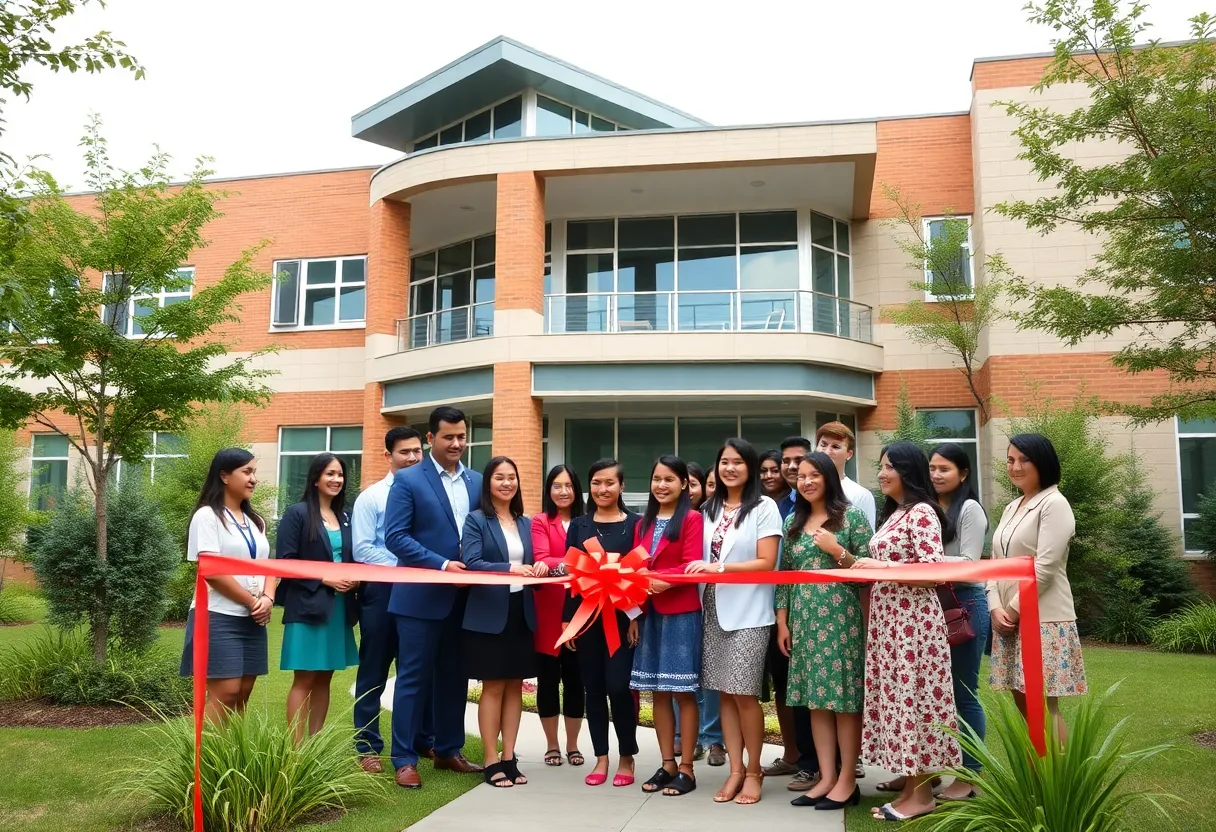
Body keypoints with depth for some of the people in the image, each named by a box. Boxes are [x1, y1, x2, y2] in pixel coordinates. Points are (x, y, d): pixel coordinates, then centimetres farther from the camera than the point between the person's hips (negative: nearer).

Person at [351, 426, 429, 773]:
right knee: (374, 672, 7)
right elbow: (361, 549, -8)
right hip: (382, 591, -2)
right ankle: (368, 747, 19)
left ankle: (423, 740, 26)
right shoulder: (371, 497, -2)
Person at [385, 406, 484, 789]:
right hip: (421, 596, -5)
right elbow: (395, 536, -12)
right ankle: (404, 758, 11)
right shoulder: (407, 480, -5)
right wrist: (441, 565, -19)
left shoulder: (476, 482, 10)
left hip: (463, 597, 5)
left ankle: (448, 750, 27)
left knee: (455, 677, 14)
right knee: (413, 678, 2)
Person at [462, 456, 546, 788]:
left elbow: (532, 564, 12)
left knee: (515, 686, 9)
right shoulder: (476, 520, -4)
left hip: (522, 613, 5)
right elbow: (470, 563, -17)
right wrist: (508, 568, -30)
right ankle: (491, 761, 10)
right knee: (493, 686, 2)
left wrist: (540, 567, -11)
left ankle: (509, 758, 17)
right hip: (489, 614, -5)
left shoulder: (526, 523, 12)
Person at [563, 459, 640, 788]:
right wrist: (567, 618, 1)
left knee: (619, 686, -6)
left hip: (622, 616, -3)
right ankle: (601, 758, 18)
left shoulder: (634, 523, 1)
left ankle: (627, 757, 12)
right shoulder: (578, 525, 9)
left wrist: (637, 616, -10)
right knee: (593, 687, 7)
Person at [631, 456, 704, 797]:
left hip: (681, 614, -6)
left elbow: (692, 567, -14)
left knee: (683, 691, 0)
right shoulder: (643, 524, 15)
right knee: (658, 691, 10)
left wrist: (654, 579, -21)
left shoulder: (691, 519, -6)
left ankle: (686, 768, 8)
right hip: (650, 614, 6)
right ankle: (667, 764, 19)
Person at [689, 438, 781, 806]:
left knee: (745, 694, -1)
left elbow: (766, 562, -11)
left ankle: (754, 770, 15)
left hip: (749, 612, -5)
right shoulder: (711, 509, 13)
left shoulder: (764, 507, -5)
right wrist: (701, 570, -1)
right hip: (715, 609, 5)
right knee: (725, 692, 7)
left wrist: (719, 567, -18)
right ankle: (736, 768, 18)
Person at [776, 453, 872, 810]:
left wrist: (837, 551, -16)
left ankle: (847, 780, 9)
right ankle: (826, 777, 14)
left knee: (845, 696, -1)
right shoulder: (792, 522, 12)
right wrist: (782, 622, 8)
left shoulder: (852, 516, -1)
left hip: (841, 617, -5)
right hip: (805, 619, 5)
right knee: (816, 698, 7)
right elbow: (784, 575, 12)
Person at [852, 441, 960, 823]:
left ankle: (923, 794, 8)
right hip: (888, 617, 9)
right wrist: (865, 567, 7)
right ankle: (910, 787, 18)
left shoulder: (922, 512, -12)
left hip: (913, 618, -9)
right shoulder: (892, 513, 16)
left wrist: (880, 565, -18)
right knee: (896, 697, 10)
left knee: (914, 696, -3)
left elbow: (934, 569, -19)